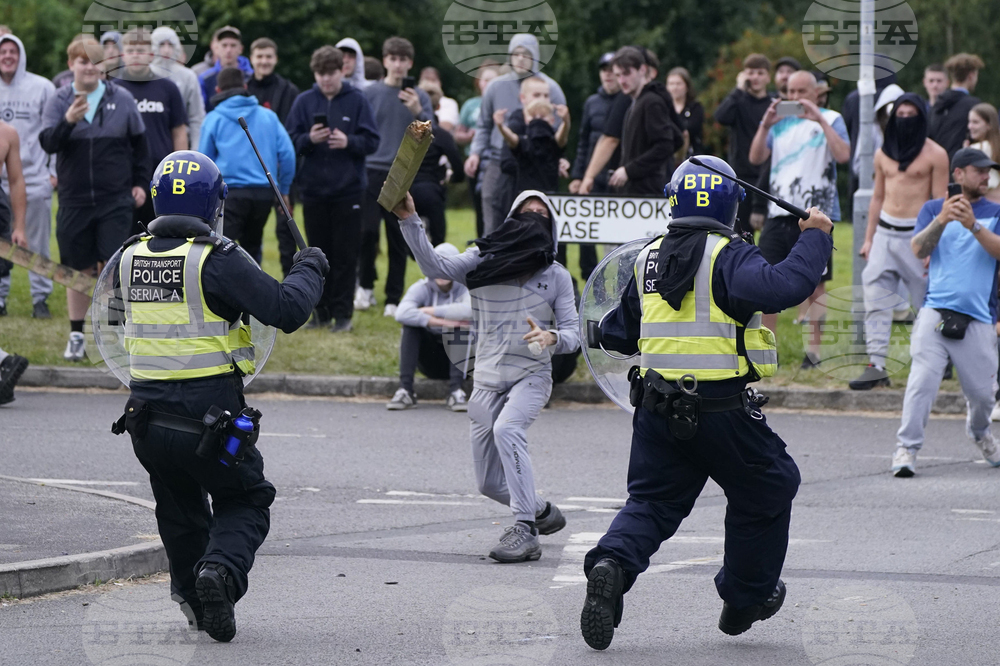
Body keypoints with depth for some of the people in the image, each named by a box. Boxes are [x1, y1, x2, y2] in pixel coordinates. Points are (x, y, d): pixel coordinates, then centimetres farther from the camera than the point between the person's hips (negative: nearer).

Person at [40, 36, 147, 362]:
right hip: (74, 200, 1)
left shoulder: (122, 99, 2)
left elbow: (139, 145, 12)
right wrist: (68, 121, -31)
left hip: (116, 200, -1)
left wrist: (140, 183, 9)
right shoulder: (58, 102, 0)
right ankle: (77, 336, 18)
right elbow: (47, 143, -14)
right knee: (79, 270, 7)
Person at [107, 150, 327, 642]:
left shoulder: (130, 258, 2)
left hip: (146, 418, 5)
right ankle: (222, 567, -12)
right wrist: (309, 270, 1)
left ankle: (193, 597, 26)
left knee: (179, 508, 27)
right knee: (245, 502, 14)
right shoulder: (216, 261, -16)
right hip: (209, 416, -5)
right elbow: (287, 310, -18)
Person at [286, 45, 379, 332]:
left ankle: (342, 312, 4)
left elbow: (371, 141, -3)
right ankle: (322, 311, 15)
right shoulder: (304, 101, 4)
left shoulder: (357, 101, -1)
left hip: (349, 190, -2)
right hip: (313, 190, 2)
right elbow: (290, 142, 3)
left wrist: (349, 142, -21)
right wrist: (309, 139, -17)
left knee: (345, 255, -1)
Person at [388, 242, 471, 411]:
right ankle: (405, 390, -30)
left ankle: (456, 391, -32)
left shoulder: (464, 289, -9)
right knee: (411, 323, -22)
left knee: (460, 325, -28)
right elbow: (402, 313, -28)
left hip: (456, 358, -1)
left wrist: (432, 311, -27)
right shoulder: (422, 288, -6)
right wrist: (440, 322, -36)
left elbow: (470, 311, -35)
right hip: (430, 363, 1)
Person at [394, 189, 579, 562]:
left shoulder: (556, 276, 4)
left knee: (507, 429, -34)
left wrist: (552, 339, -22)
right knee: (490, 483, 8)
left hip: (531, 376, -3)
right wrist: (410, 222, -21)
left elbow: (572, 333, 2)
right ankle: (541, 512, 37)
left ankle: (525, 532, -35)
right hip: (488, 380, 3)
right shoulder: (483, 260, 5)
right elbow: (435, 267, -10)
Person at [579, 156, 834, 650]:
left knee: (651, 502, 11)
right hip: (723, 414, -5)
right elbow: (783, 287, -28)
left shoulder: (649, 259, 9)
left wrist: (603, 334, 41)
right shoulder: (728, 257, -11)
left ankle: (611, 565, -19)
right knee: (767, 490, 17)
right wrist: (815, 238, -15)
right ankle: (745, 599, 27)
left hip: (657, 411, 5)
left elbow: (620, 333, 18)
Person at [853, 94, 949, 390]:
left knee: (929, 302, 1)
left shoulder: (934, 155, -3)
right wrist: (868, 238, 15)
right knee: (876, 299, -5)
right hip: (885, 231, 5)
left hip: (916, 234, -5)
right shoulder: (883, 153, 12)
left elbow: (940, 202, -5)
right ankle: (876, 365, -7)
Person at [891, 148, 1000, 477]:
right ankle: (907, 448, -14)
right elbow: (919, 249, -1)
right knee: (922, 379, -17)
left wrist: (973, 225, -20)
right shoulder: (933, 208, 13)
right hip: (936, 311, -1)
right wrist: (941, 221, -19)